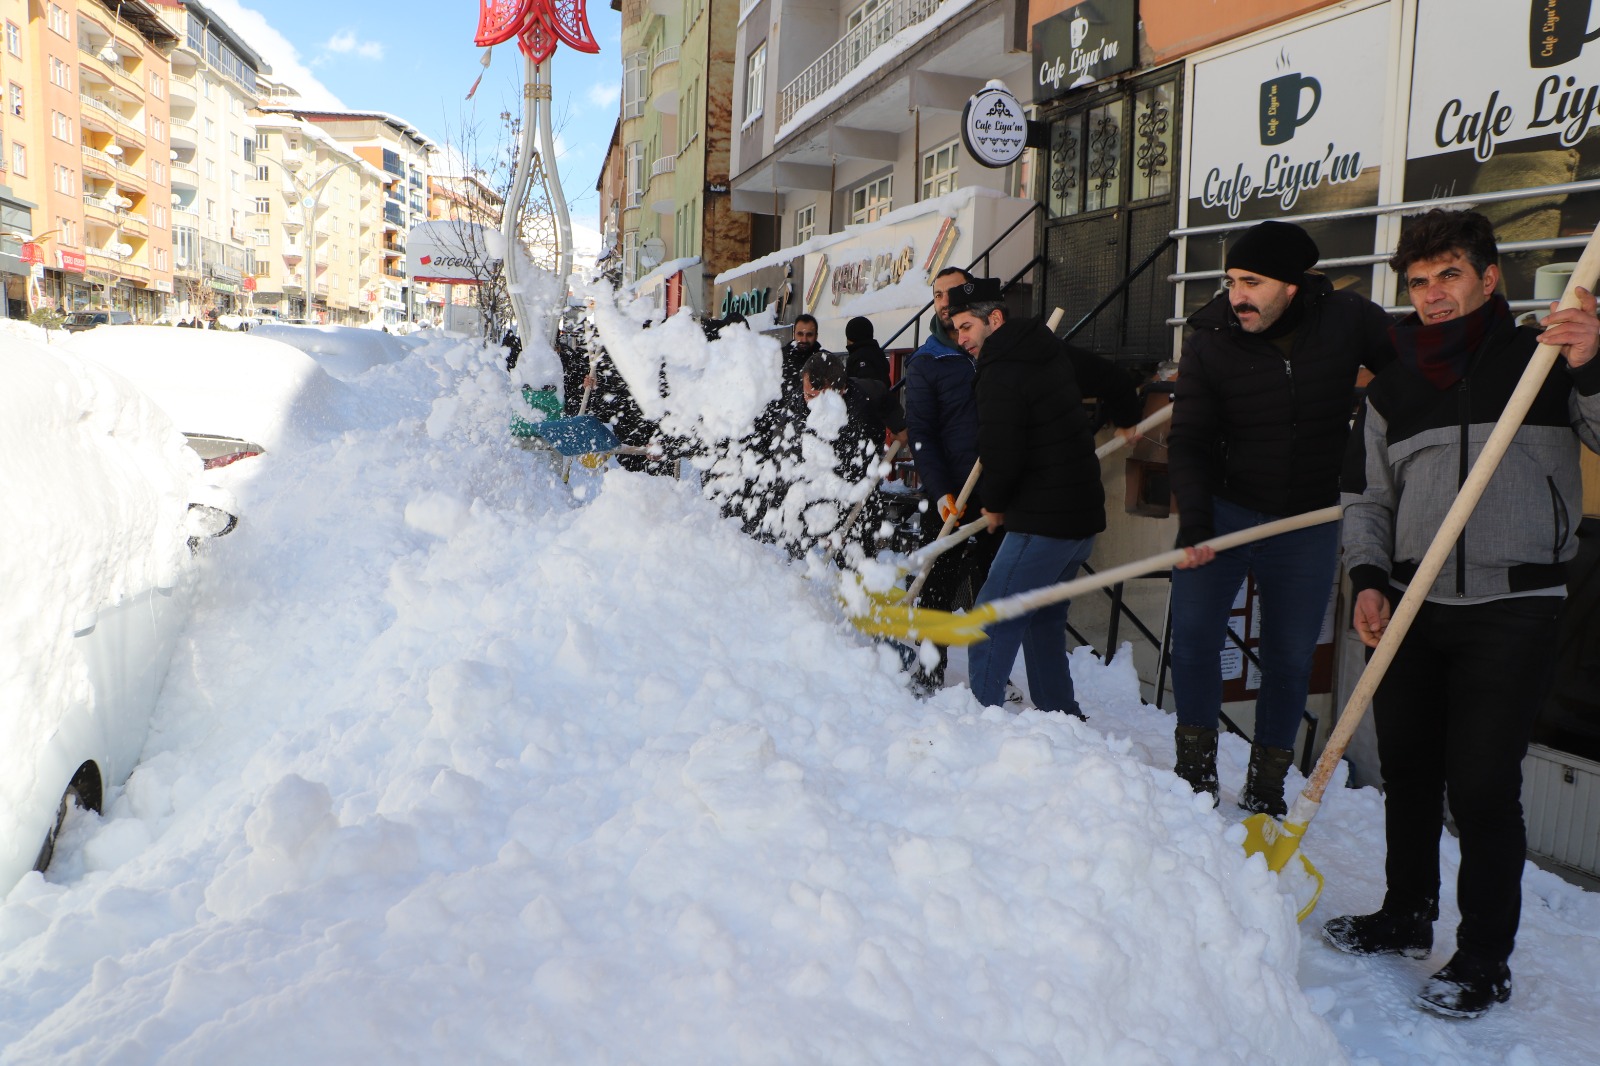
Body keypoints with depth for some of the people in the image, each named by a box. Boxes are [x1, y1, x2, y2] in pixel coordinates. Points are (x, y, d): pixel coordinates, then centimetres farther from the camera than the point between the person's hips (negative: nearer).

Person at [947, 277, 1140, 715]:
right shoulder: (1052, 351, 11)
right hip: (1083, 514, 10)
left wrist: (994, 504, -2)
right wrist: (1126, 419, 46)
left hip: (1043, 522, -10)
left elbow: (1001, 456, -23)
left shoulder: (1000, 373, -17)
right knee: (1044, 619, 19)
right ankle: (1061, 713, 25)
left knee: (991, 623, -6)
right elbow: (1113, 379, 24)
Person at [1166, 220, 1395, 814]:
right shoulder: (1210, 341, -10)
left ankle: (1265, 794, 20)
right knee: (1193, 633, -10)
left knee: (1290, 660, 6)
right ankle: (1196, 771, 8)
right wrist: (1193, 524, -24)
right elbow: (1188, 442, -11)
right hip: (1224, 507, -1)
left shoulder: (1349, 321, -8)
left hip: (1309, 522, 1)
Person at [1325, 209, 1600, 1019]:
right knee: (1407, 771, 13)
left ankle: (1484, 960, 12)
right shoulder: (1394, 383, 11)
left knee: (1482, 785, -4)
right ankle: (1407, 916, 32)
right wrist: (1367, 578, 1)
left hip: (1513, 612, -4)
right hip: (1411, 610, 4)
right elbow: (1365, 496, 13)